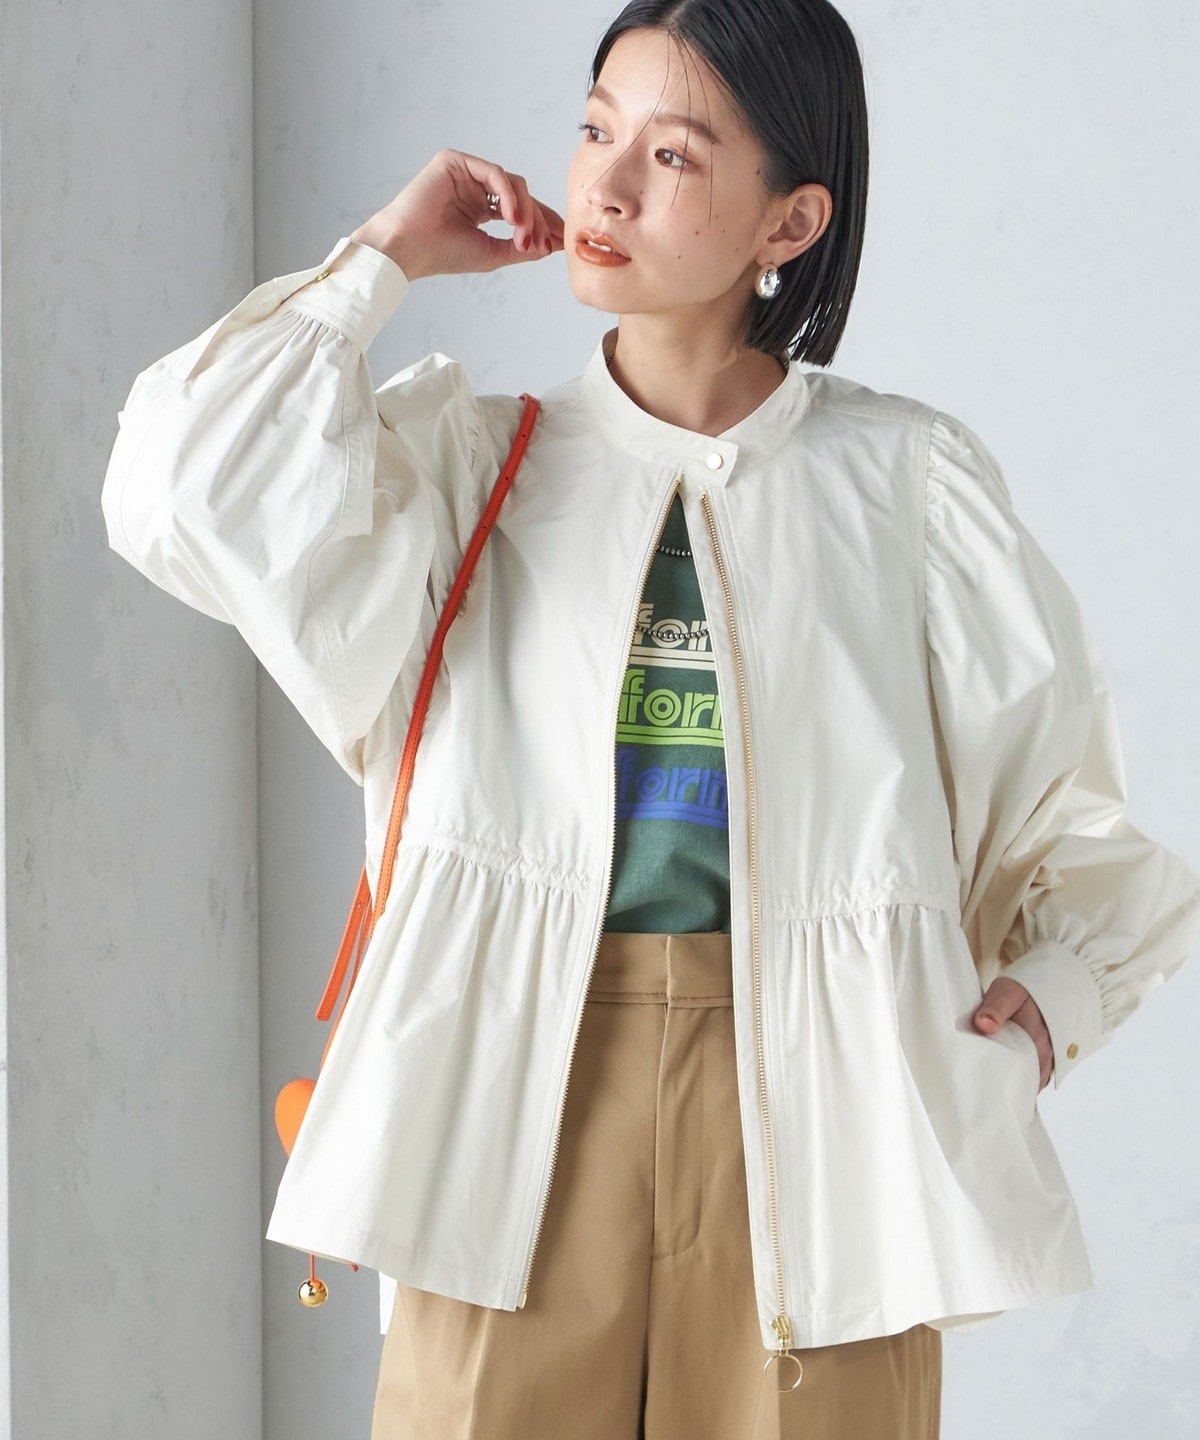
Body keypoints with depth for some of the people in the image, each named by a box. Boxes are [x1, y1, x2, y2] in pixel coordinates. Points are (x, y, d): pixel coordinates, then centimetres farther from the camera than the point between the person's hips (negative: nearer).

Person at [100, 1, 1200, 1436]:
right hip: (522, 1089, 0)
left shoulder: (902, 479, 7)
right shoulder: (470, 461, 10)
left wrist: (1056, 984, -3)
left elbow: (1063, 799, 15)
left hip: (808, 1096, 0)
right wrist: (385, 254, 2)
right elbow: (187, 495, -7)